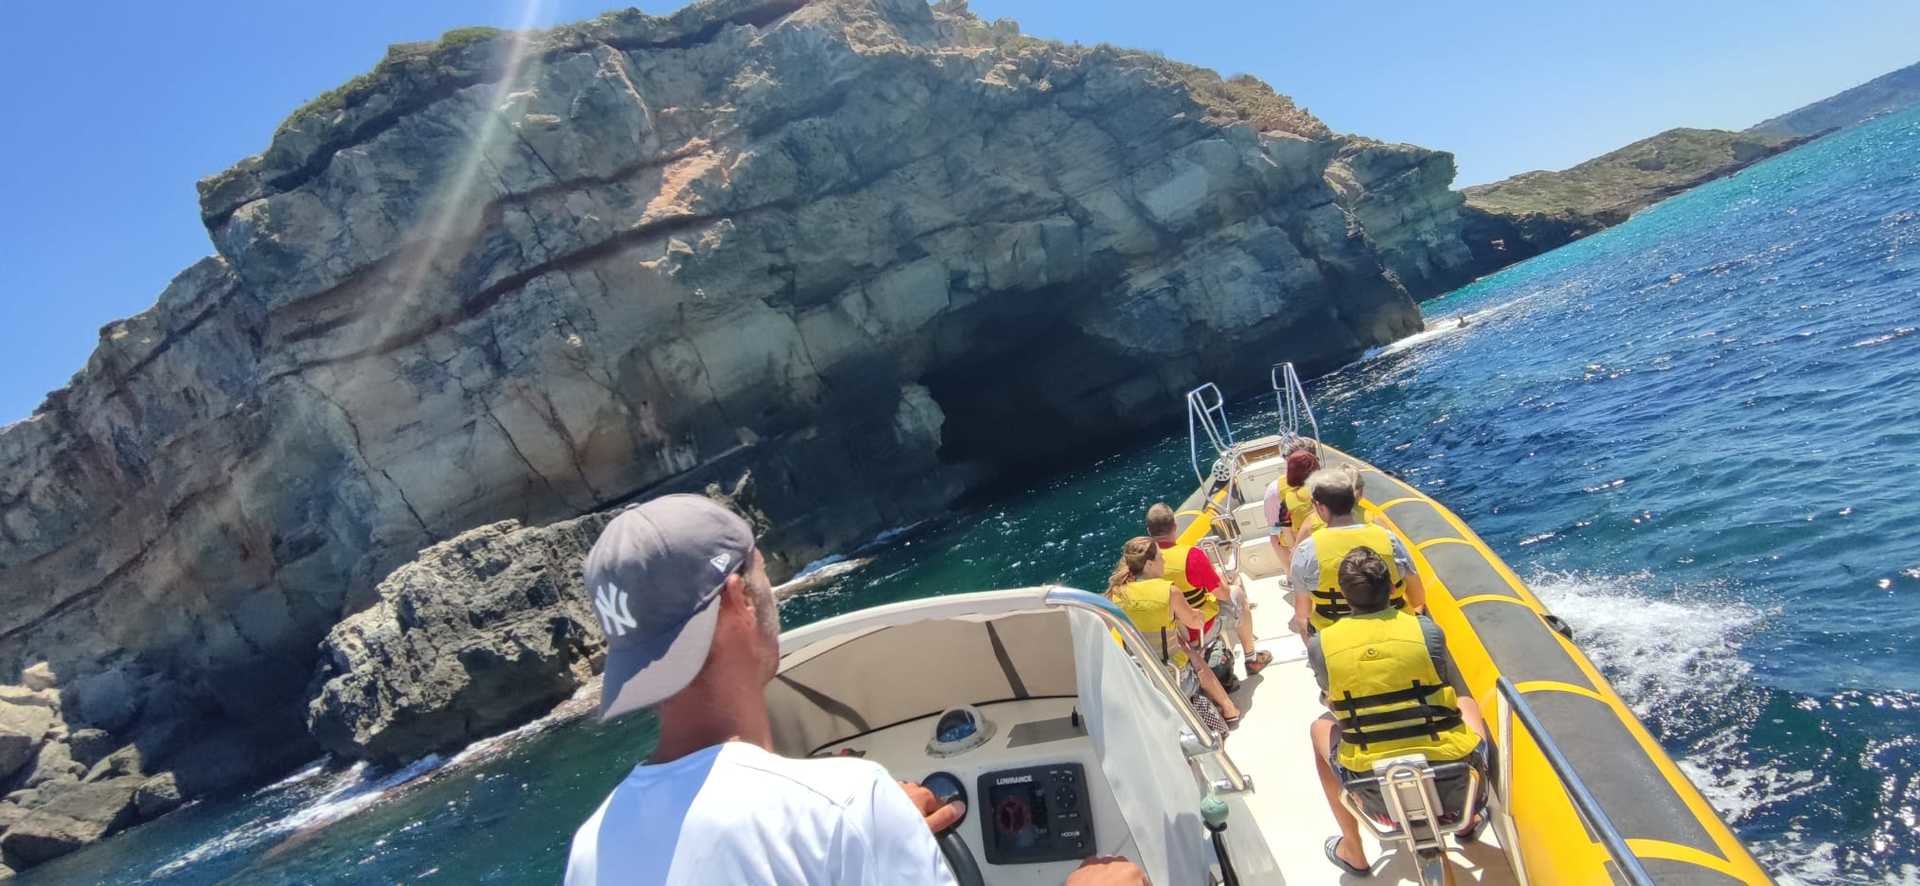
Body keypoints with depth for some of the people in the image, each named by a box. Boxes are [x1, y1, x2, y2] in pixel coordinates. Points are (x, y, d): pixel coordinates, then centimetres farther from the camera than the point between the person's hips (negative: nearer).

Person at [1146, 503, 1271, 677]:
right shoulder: (1191, 555, -27)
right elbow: (1223, 594, -15)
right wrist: (1218, 575, 6)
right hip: (1199, 632, -5)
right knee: (1238, 598, 21)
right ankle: (1250, 659, 34)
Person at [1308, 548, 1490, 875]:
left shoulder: (1320, 644, -7)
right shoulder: (1427, 631, -7)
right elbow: (1449, 698, 10)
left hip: (1380, 798, 0)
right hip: (1453, 787, 1)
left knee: (1321, 728, 30)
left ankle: (1352, 851, 36)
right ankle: (1468, 820, 43)